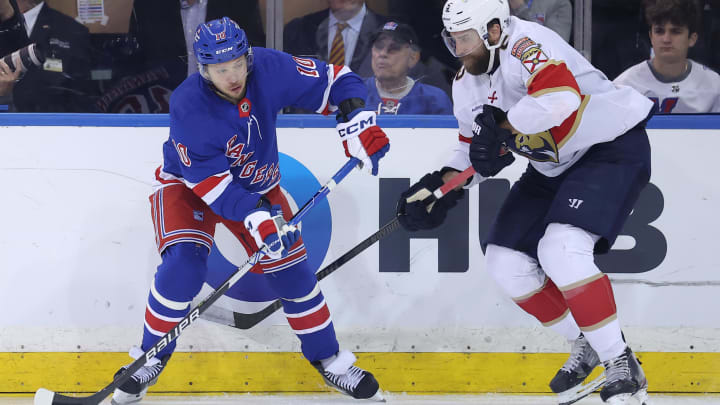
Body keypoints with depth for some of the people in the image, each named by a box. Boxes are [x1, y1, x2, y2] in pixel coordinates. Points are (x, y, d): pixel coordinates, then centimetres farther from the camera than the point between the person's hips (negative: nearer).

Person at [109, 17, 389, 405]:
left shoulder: (270, 69, -25)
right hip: (189, 185, -4)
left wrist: (357, 122, -30)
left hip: (256, 185, 4)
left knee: (290, 268, 0)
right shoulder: (188, 106, -33)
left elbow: (335, 81, -14)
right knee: (183, 264, -25)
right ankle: (151, 357, -6)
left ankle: (329, 361, 18)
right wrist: (256, 218, -41)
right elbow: (208, 179, -33)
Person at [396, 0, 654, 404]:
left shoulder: (525, 45, -26)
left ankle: (623, 367, -17)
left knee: (561, 250, -26)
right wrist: (442, 187, -4)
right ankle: (587, 346, 20)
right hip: (554, 166, 10)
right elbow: (476, 151, 14)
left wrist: (502, 126, -32)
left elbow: (561, 96, -43)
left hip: (612, 148, -10)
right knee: (506, 260, 3)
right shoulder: (467, 86, 3)